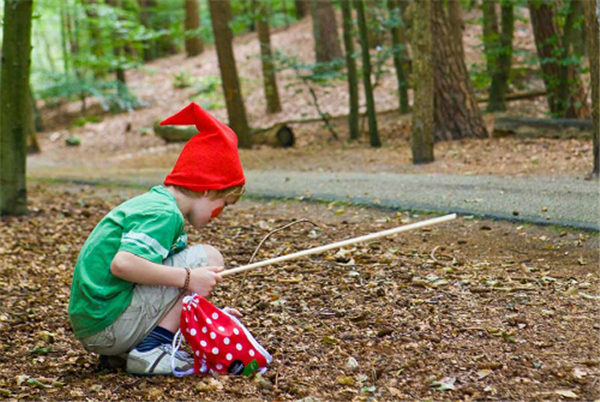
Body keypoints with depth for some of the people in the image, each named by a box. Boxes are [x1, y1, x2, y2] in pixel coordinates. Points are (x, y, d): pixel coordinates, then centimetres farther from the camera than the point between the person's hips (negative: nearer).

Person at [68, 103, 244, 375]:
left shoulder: (152, 202, 18)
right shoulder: (164, 214, -13)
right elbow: (122, 264, -29)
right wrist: (187, 278, -22)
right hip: (109, 323, -10)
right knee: (208, 258, -8)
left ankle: (117, 351, 12)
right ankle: (151, 350, -10)